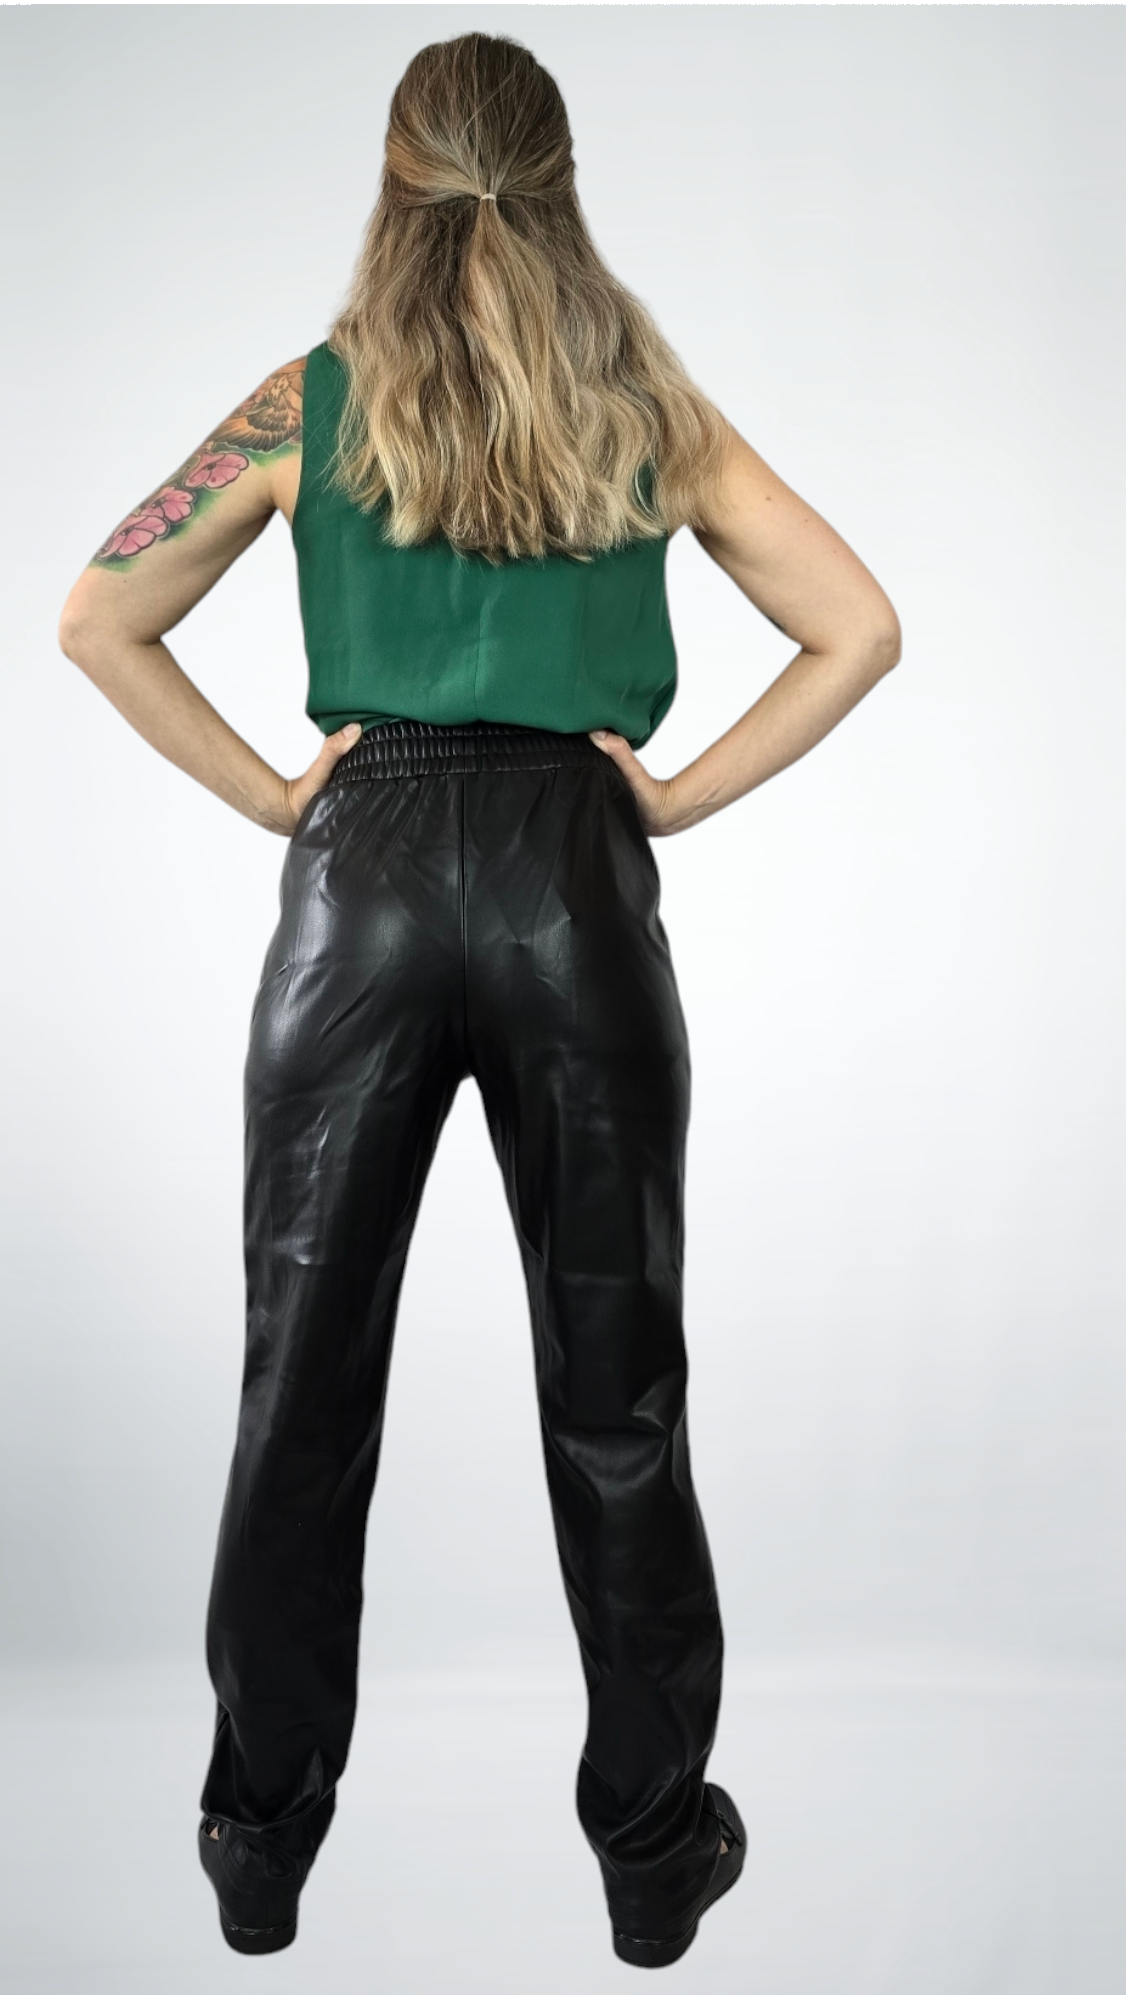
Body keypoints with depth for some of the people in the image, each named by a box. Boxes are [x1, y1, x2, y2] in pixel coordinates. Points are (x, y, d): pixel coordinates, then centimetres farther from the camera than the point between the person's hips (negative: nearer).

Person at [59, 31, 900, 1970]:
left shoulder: (317, 400, 6)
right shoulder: (648, 406, 7)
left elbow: (98, 618, 2)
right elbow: (857, 628, 5)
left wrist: (270, 792, 4)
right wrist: (683, 794, 4)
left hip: (363, 868, 0)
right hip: (573, 879, 0)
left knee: (307, 1362, 10)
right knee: (615, 1374, 8)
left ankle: (262, 1840, 22)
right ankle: (655, 1849, 20)